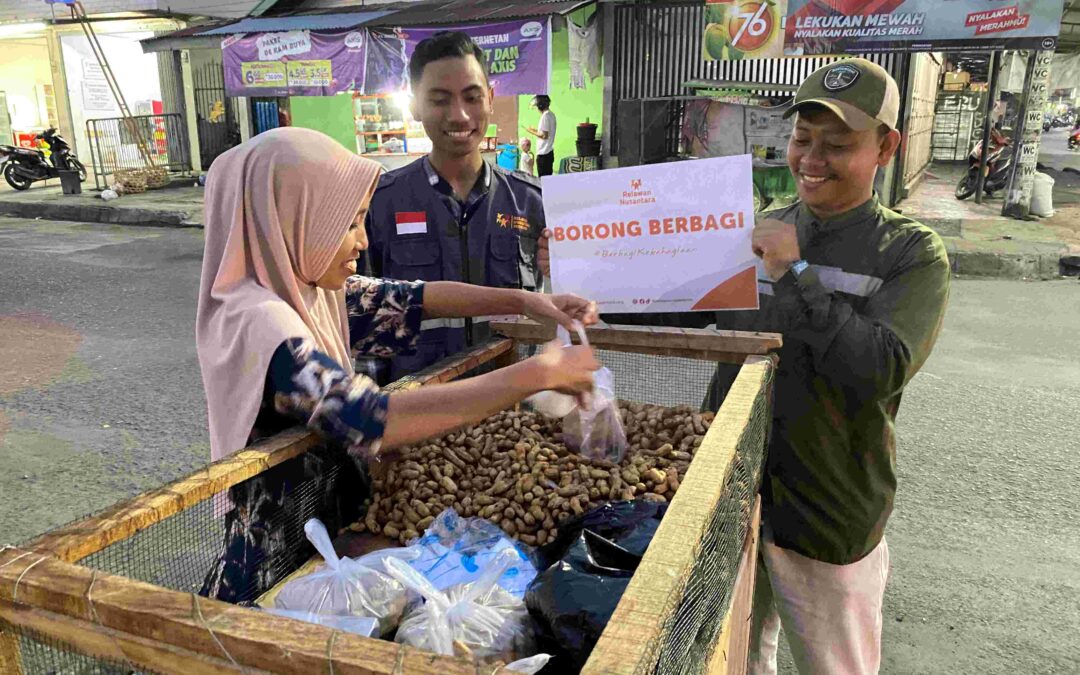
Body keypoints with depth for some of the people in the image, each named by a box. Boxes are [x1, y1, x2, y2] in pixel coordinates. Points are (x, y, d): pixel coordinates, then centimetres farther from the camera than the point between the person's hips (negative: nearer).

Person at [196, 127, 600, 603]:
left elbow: (416, 299, 5)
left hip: (330, 526, 8)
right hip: (278, 572, -7)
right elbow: (374, 423, -39)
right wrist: (536, 373, -34)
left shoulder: (307, 290, -2)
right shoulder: (259, 323, -28)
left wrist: (525, 301, -8)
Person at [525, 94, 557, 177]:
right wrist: (535, 130, 18)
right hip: (550, 152, 10)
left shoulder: (545, 116, -16)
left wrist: (532, 131, -9)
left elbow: (544, 135, -21)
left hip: (543, 154, -10)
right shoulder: (551, 114, 13)